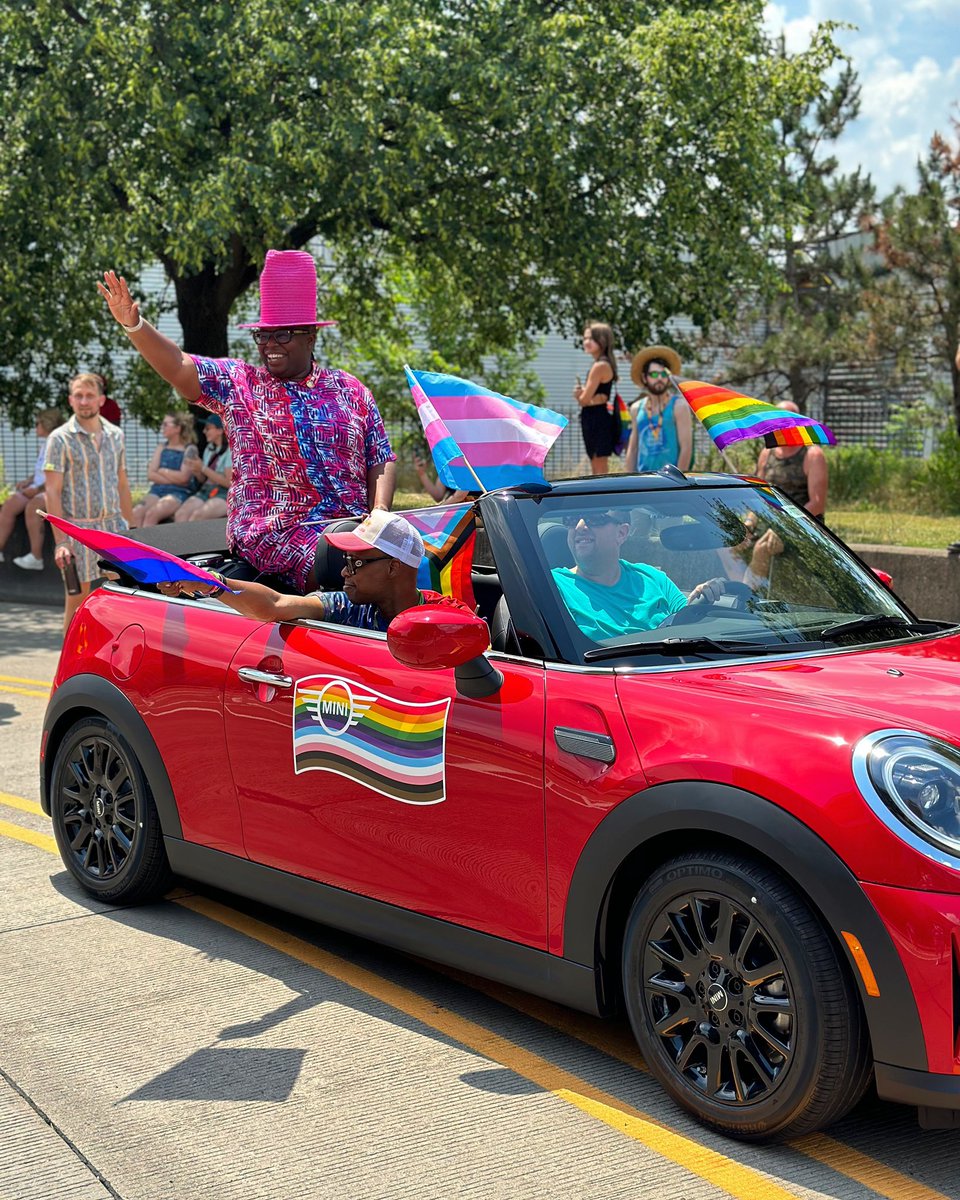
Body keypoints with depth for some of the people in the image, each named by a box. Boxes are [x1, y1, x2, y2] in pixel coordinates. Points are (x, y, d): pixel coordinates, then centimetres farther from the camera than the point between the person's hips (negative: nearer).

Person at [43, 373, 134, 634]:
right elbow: (52, 491, -9)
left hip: (114, 525, 4)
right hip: (78, 528, -4)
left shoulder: (115, 435, 9)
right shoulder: (60, 438, -6)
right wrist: (60, 541, -16)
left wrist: (131, 528, 12)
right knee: (78, 599, 2)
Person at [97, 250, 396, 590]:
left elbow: (382, 460, 12)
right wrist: (133, 324, -18)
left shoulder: (351, 391, 15)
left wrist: (379, 512, -5)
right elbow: (177, 367, -2)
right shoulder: (237, 383, 9)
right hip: (276, 533, -4)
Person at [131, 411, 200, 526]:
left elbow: (183, 477, -10)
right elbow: (151, 475, 9)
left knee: (151, 514, -33)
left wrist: (162, 471, 2)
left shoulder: (190, 449, 2)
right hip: (157, 490, 5)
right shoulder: (162, 447, 19)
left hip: (178, 493, -5)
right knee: (136, 513, -26)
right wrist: (174, 479, -4)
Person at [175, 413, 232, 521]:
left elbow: (229, 482, -13)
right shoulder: (209, 448, 16)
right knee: (180, 514, -22)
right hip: (205, 491, 7)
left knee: (197, 515, -33)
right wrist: (197, 471, -4)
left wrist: (203, 469, -13)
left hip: (225, 494, -7)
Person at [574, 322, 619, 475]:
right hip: (596, 421, 10)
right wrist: (581, 393, -11)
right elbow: (584, 398, 10)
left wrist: (581, 394, 4)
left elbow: (583, 399, -17)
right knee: (597, 472, 14)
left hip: (597, 421, -10)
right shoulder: (604, 364, 15)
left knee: (600, 472, -8)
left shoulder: (600, 366, -16)